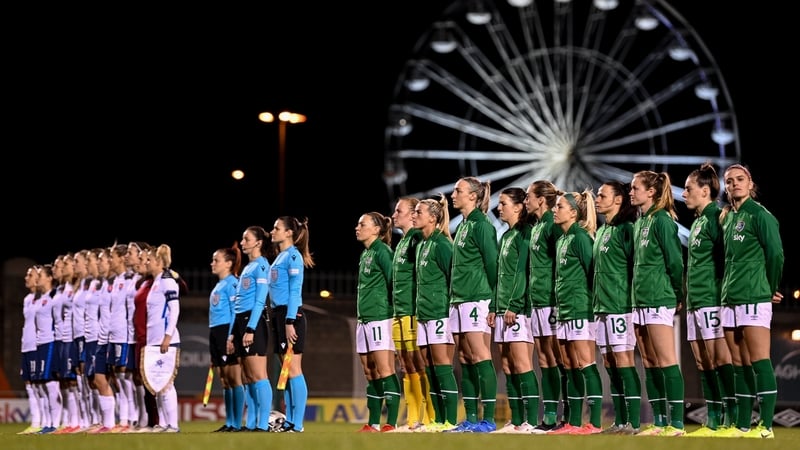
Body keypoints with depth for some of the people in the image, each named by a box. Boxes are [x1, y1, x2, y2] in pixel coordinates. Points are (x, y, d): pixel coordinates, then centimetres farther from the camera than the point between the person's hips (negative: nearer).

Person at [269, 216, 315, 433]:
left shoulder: (293, 256, -8)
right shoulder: (279, 257, 18)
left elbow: (295, 291, -15)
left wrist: (290, 321, -20)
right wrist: (278, 318, 18)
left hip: (291, 315, -9)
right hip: (278, 314, 9)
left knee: (293, 369, -9)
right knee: (286, 370, 8)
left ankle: (297, 424, -9)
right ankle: (289, 421, 10)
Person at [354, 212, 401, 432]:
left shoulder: (382, 251, -8)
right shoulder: (365, 254, 18)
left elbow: (393, 281, -12)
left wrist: (395, 313, -14)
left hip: (380, 318, -9)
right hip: (364, 319, 9)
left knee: (385, 371, -11)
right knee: (371, 373, 10)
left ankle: (391, 423, -12)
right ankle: (373, 424, 14)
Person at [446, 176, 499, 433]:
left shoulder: (481, 225, -8)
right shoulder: (463, 225, 19)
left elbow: (492, 264, -12)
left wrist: (493, 304, -15)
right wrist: (453, 298, 16)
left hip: (477, 299, -9)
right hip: (458, 300, 9)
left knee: (480, 357, -10)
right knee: (465, 359, 7)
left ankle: (488, 419, -10)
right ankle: (471, 418, 9)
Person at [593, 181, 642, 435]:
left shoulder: (625, 228, -7)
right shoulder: (601, 231, 19)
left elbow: (635, 265, -11)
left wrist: (633, 299, -14)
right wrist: (596, 300, 17)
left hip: (621, 304, -9)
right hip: (602, 306, 9)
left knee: (623, 361, -10)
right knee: (610, 364, 7)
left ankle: (633, 422, -9)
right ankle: (620, 421, 10)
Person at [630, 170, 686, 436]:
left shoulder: (661, 219, -9)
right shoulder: (640, 222, 17)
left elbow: (675, 260, -11)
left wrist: (677, 296, -5)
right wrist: (638, 292, 13)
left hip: (659, 300, -9)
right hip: (640, 300, 9)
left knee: (666, 362, -10)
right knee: (650, 364, 8)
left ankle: (676, 423, -10)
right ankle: (659, 422, 12)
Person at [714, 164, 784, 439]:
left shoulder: (760, 215, -7)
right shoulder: (726, 217, 16)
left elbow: (775, 254, -9)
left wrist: (772, 289, 0)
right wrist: (729, 287, 15)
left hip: (754, 299, -8)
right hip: (730, 299, 8)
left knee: (759, 361, -9)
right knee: (740, 364, 8)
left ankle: (766, 426, -11)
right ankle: (742, 425, 11)